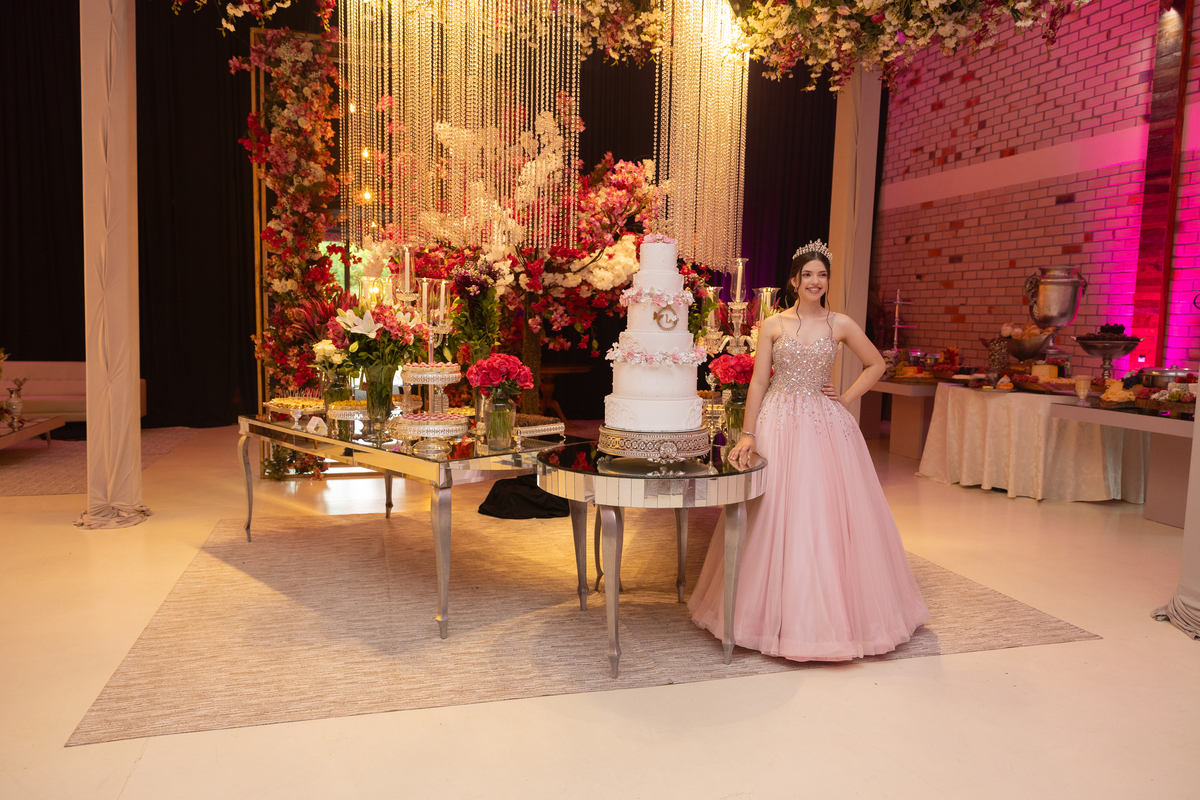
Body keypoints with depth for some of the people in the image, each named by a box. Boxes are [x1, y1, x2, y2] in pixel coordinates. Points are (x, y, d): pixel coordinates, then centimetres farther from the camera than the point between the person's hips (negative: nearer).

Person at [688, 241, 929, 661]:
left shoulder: (841, 324, 4)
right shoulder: (773, 324, 3)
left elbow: (876, 364, 15)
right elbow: (759, 381, -1)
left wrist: (848, 397, 3)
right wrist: (748, 434, -8)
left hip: (826, 424, 1)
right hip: (779, 424, 0)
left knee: (829, 513, 2)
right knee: (777, 514, 1)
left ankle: (832, 609, 19)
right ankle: (782, 611, 15)